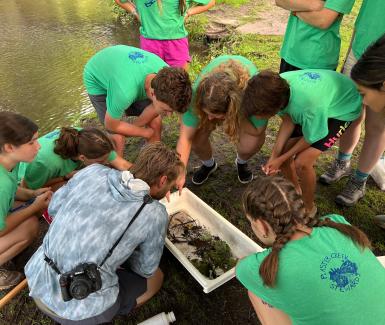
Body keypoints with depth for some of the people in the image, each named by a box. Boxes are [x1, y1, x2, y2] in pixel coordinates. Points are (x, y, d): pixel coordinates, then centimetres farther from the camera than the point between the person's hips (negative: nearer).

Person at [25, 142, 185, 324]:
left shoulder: (93, 171, -4)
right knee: (155, 276, 19)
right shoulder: (155, 214, -13)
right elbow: (146, 269, 2)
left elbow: (54, 208, 9)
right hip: (82, 308, -4)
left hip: (37, 283, 5)